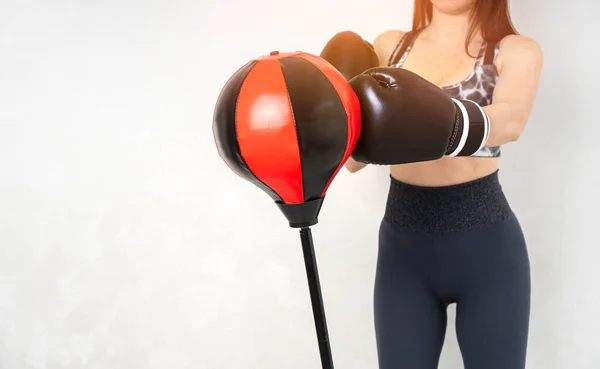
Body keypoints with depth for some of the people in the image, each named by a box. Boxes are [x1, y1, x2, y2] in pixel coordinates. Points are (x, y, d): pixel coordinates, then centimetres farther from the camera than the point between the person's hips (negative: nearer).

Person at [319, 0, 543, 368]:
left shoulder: (517, 51, -1)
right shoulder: (389, 46, 7)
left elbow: (511, 121, -24)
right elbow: (354, 158, 1)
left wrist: (445, 124, -44)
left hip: (485, 247, -2)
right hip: (403, 244, 2)